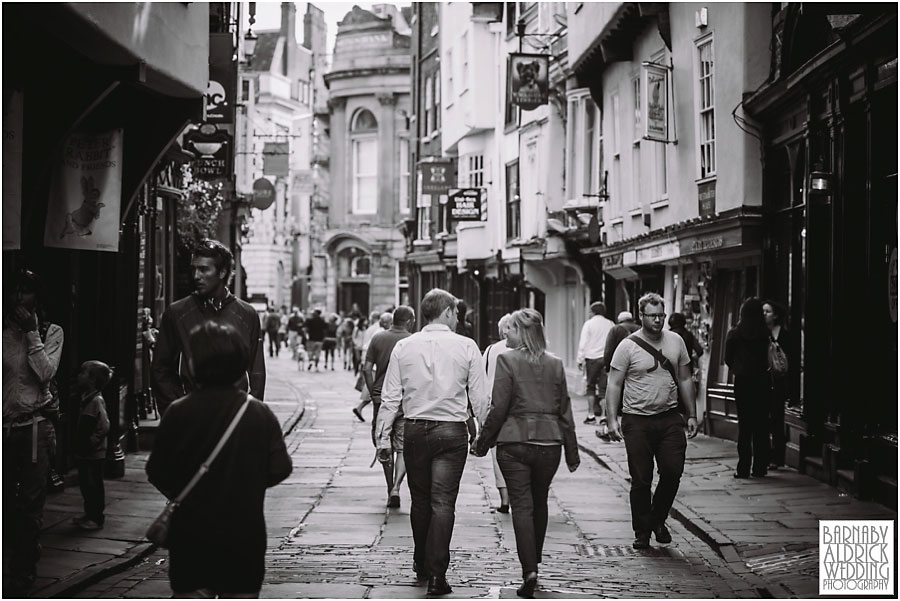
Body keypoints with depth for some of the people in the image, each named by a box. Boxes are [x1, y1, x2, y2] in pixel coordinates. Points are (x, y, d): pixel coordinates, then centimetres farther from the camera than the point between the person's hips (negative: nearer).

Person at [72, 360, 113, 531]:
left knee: (93, 485, -1)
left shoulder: (96, 401, -19)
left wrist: (92, 442, -21)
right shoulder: (87, 399, 11)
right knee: (85, 484, 16)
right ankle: (90, 514, 27)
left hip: (93, 455, -10)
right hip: (85, 453, 10)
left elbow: (104, 426, -26)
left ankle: (96, 518, 6)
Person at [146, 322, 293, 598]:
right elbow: (280, 469, -6)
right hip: (245, 534, 1)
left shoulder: (177, 413, -11)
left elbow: (157, 473, -7)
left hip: (191, 535, -1)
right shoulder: (260, 413, -7)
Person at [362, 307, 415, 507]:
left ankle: (390, 489, 19)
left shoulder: (378, 338, 3)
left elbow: (366, 369, -1)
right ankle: (396, 487, -16)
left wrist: (373, 392, 6)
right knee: (402, 448, 2)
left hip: (381, 399, 2)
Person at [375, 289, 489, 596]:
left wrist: (383, 438, 7)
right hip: (452, 432, -2)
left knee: (420, 501, 15)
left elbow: (390, 397, 2)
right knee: (443, 503, -1)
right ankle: (437, 573, -6)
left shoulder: (404, 347, 2)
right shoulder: (466, 346, -3)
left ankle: (421, 564, 28)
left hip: (415, 430, 2)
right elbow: (479, 397, -2)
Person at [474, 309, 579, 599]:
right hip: (549, 442, 4)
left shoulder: (507, 360, -7)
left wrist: (483, 442, 2)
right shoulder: (555, 364, 5)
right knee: (539, 503, 18)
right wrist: (572, 452, 14)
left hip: (514, 442, -3)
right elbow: (564, 410, 8)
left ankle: (529, 570, -11)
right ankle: (533, 562, 29)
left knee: (522, 506, -1)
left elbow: (499, 408, -9)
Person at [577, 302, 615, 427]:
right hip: (606, 359, 2)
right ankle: (604, 416, -4)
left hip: (592, 358, -2)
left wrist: (580, 360, 1)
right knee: (604, 388, 2)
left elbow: (583, 343, -3)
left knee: (591, 386, 8)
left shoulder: (589, 324, -1)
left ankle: (591, 415, 6)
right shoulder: (610, 325, 7)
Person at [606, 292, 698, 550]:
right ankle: (642, 532, 14)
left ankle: (658, 519, 19)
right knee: (641, 480, 1)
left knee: (673, 471, -5)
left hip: (669, 418, 3)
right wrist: (612, 419, -13)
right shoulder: (628, 346, -5)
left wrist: (691, 415, 12)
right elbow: (614, 384, -4)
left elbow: (685, 380, 15)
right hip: (637, 420, -3)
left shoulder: (676, 342, 8)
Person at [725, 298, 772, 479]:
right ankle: (760, 467, 9)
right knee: (761, 425, 7)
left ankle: (744, 468, 1)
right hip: (762, 381, 0)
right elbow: (770, 360, -5)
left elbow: (728, 359, 3)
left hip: (743, 382, 0)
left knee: (744, 425, 4)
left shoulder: (734, 334, -4)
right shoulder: (766, 333, -5)